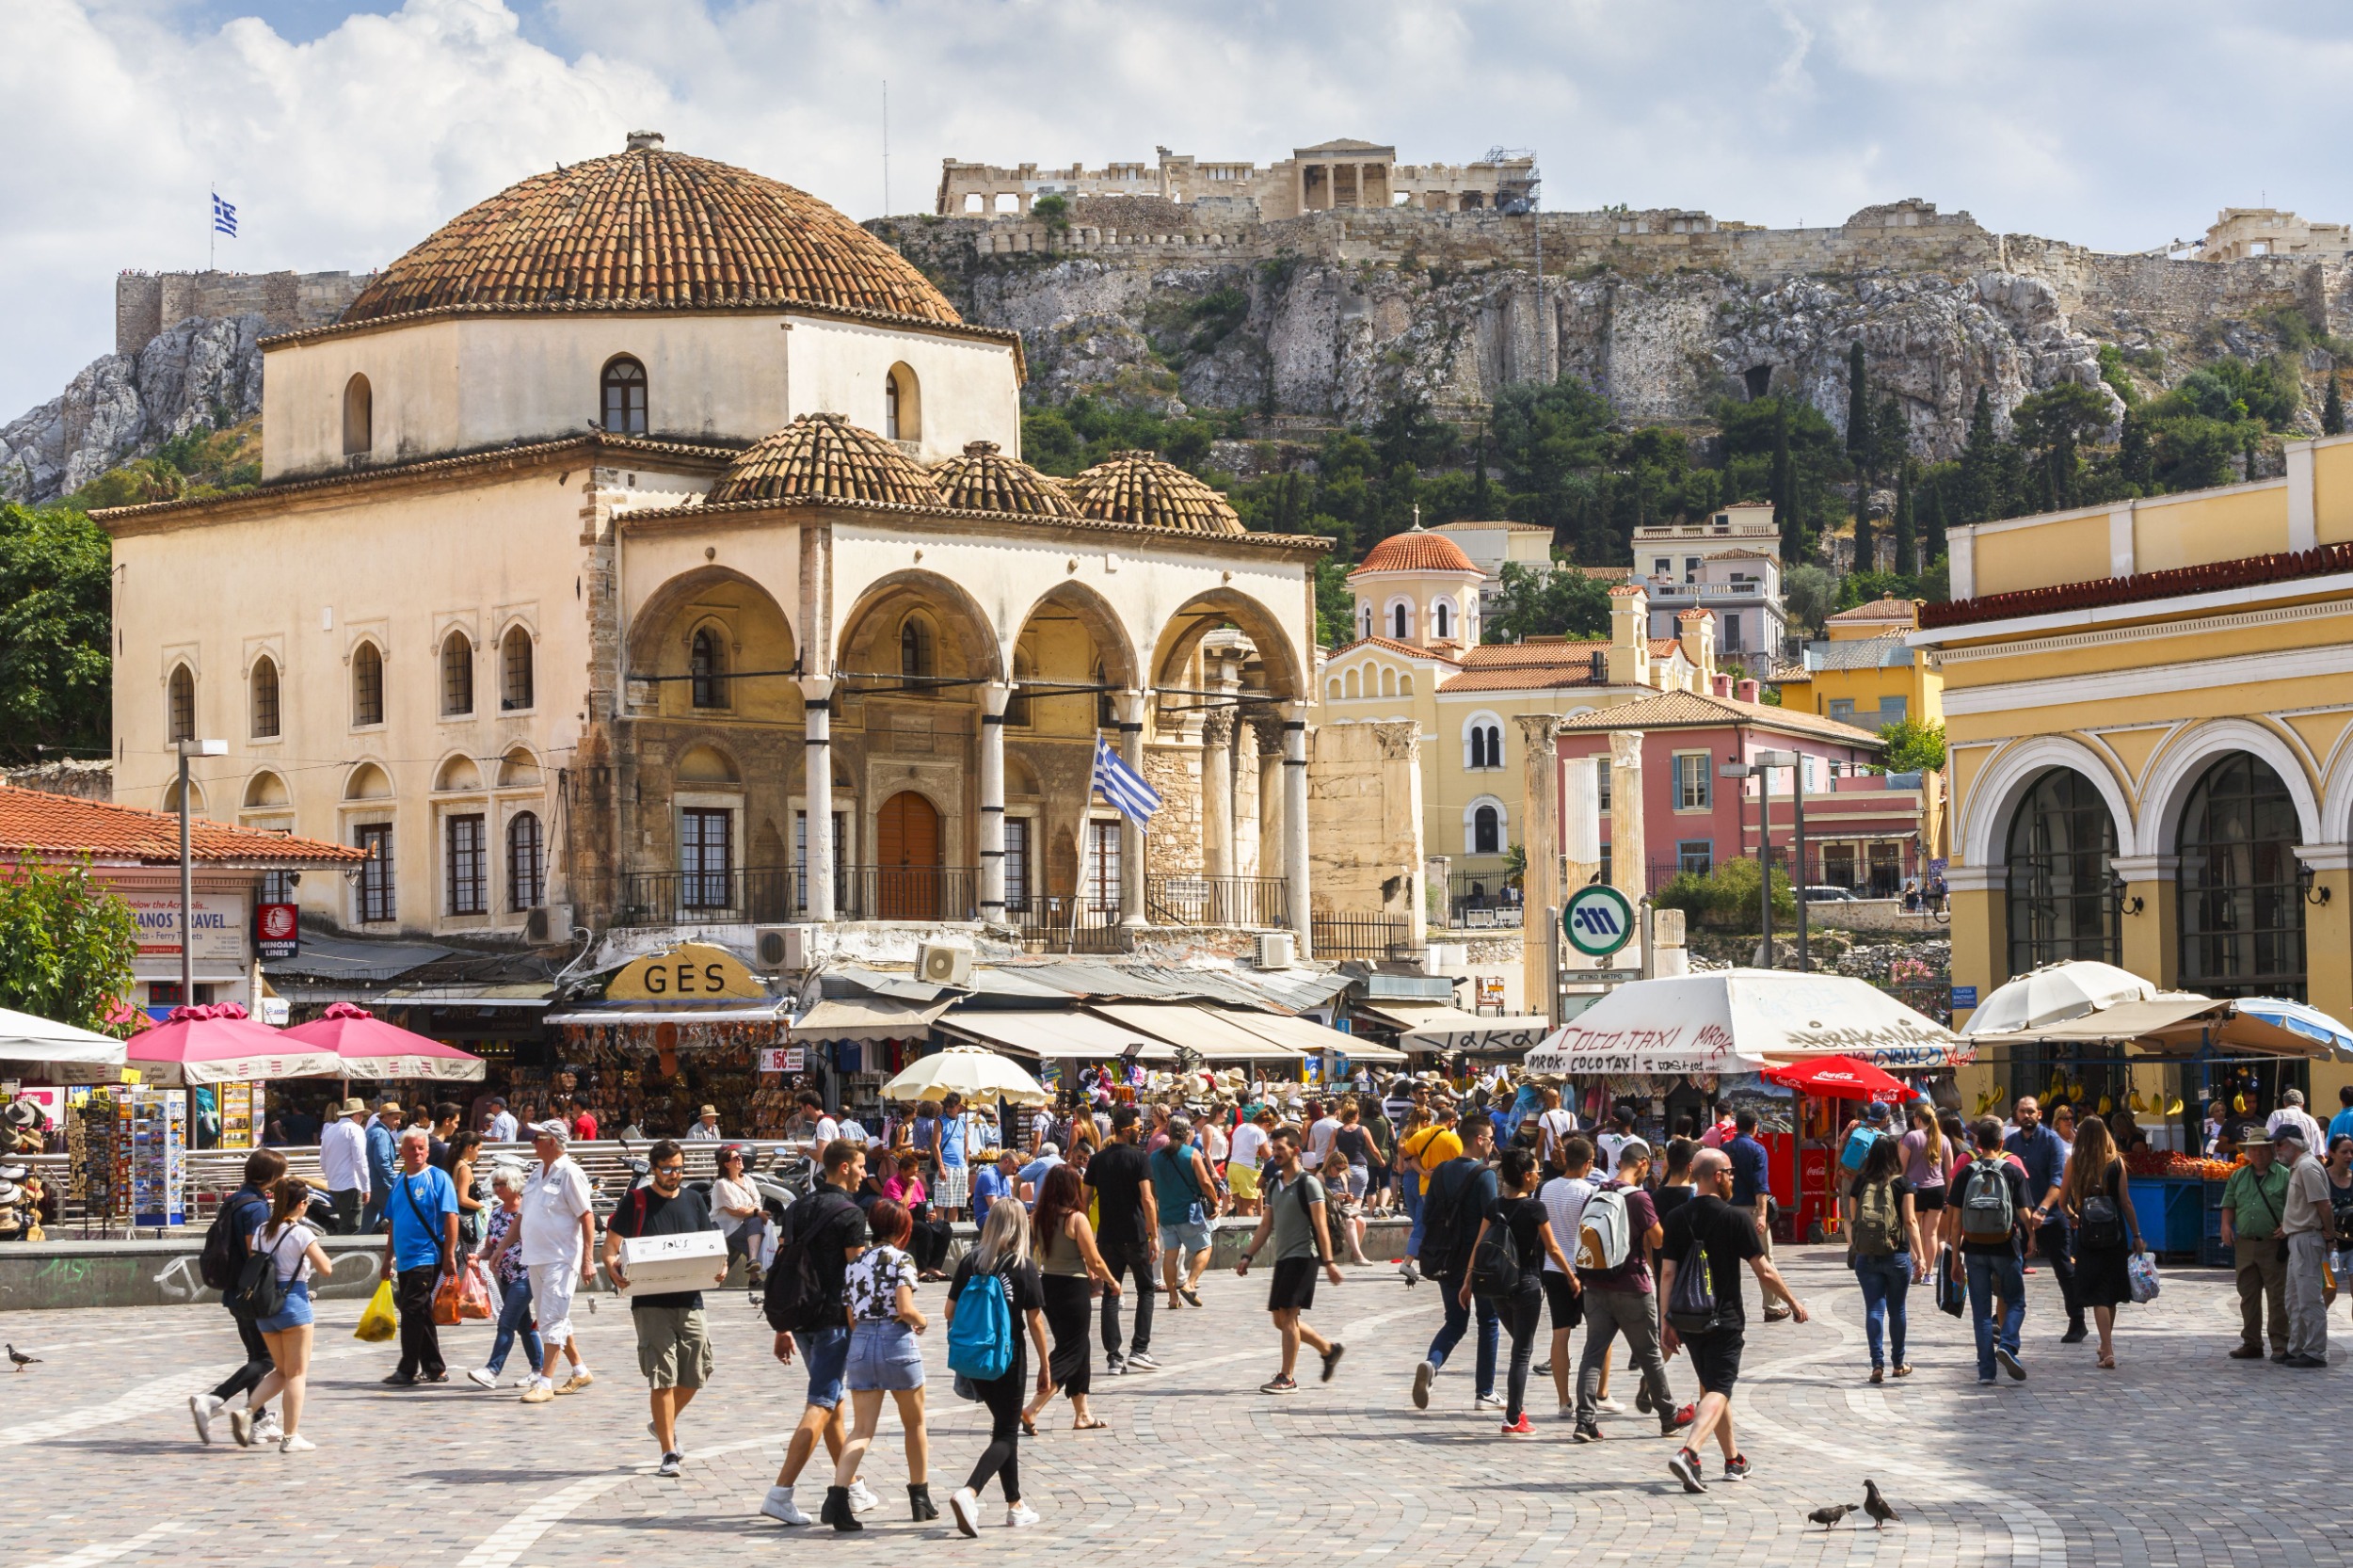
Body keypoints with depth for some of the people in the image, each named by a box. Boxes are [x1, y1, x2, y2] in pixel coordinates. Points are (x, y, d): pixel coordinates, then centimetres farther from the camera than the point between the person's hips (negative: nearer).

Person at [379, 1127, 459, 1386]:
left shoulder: (437, 1178, -6)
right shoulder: (398, 1182, 14)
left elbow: (451, 1217, -11)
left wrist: (449, 1255, -16)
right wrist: (388, 1258, 19)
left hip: (427, 1257, -7)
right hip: (405, 1259, 7)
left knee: (412, 1310, -11)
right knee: (420, 1314, 11)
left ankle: (407, 1370, -8)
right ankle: (434, 1369, 18)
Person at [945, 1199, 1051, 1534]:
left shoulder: (970, 1261, 0)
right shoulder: (1023, 1267, -9)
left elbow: (951, 1311, 2)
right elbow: (1035, 1321, -7)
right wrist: (1045, 1367, 1)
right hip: (1009, 1358, -4)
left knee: (1004, 1428, 20)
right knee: (1006, 1434, 2)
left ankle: (1015, 1506, 26)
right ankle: (968, 1493, -22)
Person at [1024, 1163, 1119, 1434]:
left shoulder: (1039, 1219, 2)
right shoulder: (1076, 1219, -16)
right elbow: (1094, 1261, -13)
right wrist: (1112, 1281, 6)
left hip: (1047, 1286, 7)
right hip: (1072, 1288, -7)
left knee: (1079, 1348, 19)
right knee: (1070, 1352, 1)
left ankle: (1082, 1415, 26)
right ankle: (1031, 1410, -12)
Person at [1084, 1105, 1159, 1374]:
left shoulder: (1098, 1160, 6)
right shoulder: (1140, 1158, -8)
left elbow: (1085, 1198, 6)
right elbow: (1147, 1198, -15)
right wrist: (1154, 1235, -13)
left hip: (1107, 1236, 4)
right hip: (1135, 1235, -4)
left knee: (1110, 1294, 6)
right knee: (1145, 1290, 11)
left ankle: (1113, 1357, 2)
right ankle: (1139, 1349, 0)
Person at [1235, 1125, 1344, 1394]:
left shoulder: (1308, 1183, -8)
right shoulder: (1274, 1183, 15)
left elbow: (1321, 1225, -13)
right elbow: (1266, 1224, 19)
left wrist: (1328, 1261, -19)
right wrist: (1247, 1256, 12)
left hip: (1302, 1256, -8)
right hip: (1283, 1258, 8)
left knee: (1288, 1316, -11)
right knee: (1281, 1319, 9)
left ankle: (1287, 1379, -8)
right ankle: (1329, 1349, 26)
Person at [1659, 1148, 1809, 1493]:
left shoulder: (1677, 1219, 1)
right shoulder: (1735, 1218, -10)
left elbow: (1667, 1273, -1)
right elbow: (1764, 1272, -8)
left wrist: (1668, 1323, 4)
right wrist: (1793, 1302, 6)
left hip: (1688, 1320, 5)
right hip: (1725, 1320, -5)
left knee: (1711, 1387, 19)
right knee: (1718, 1391, -7)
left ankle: (1734, 1461, 30)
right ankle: (1688, 1453, -29)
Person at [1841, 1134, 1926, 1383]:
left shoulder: (1859, 1182, 3)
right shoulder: (1902, 1183, -5)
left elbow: (1852, 1218, 7)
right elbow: (1910, 1221, -8)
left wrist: (1853, 1248, 21)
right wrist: (1920, 1257, -6)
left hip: (1865, 1256, 1)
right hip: (1897, 1255, -1)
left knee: (1874, 1309, 2)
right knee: (1896, 1309, 12)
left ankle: (1878, 1364, -8)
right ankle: (1898, 1363, 23)